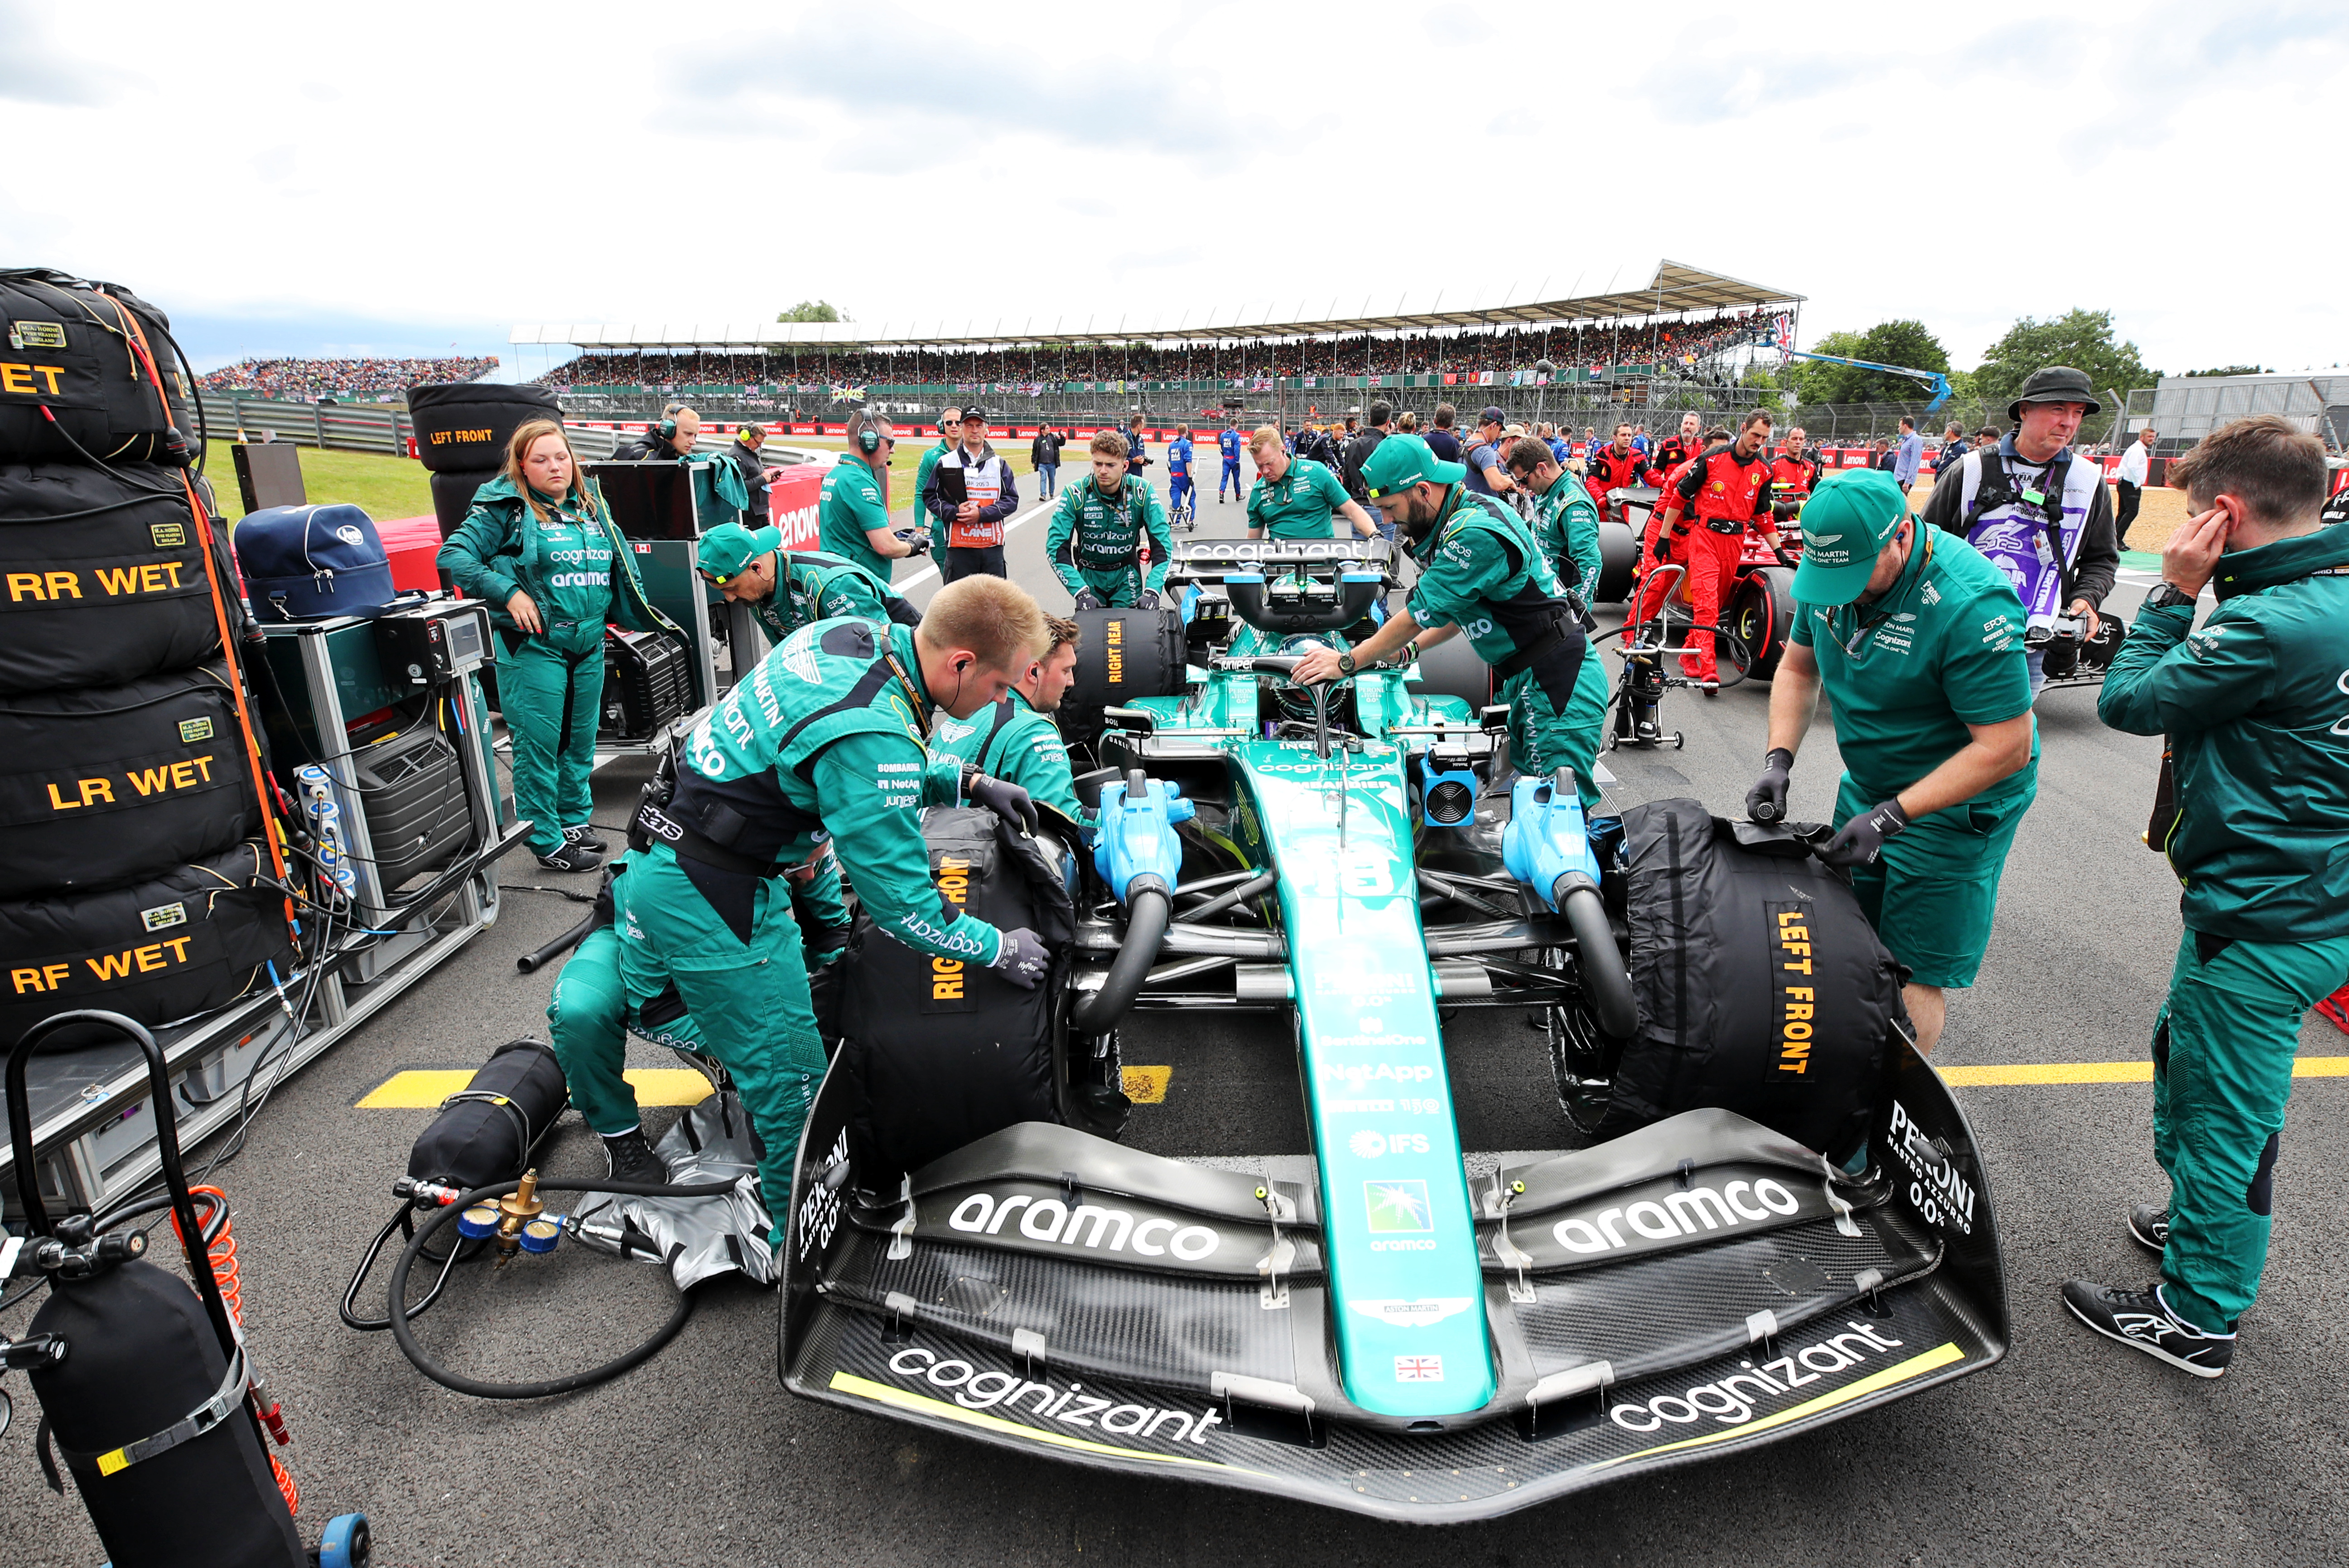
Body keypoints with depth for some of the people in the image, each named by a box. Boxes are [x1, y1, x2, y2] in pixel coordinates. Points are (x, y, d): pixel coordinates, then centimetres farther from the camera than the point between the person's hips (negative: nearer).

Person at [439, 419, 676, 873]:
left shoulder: (591, 504, 13)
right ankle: (547, 842, 10)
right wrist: (508, 592, -18)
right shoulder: (505, 508, -5)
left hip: (589, 645, 6)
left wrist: (641, 617, 14)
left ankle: (576, 821, 31)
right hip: (534, 646, -6)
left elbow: (620, 567, 21)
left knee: (581, 741, 15)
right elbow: (454, 555, -9)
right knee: (539, 744, -1)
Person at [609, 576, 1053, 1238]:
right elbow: (902, 904, -23)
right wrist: (1002, 950, -9)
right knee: (789, 1082, 8)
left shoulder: (856, 634, -3)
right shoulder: (873, 738, -30)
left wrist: (967, 782, 7)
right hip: (710, 903, -8)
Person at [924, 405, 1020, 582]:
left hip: (993, 546, 2)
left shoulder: (999, 464, 11)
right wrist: (954, 512, -12)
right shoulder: (946, 463, 7)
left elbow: (1012, 500, 4)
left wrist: (982, 514, -11)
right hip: (959, 546, -2)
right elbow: (930, 497, 6)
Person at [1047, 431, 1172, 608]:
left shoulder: (1142, 491, -17)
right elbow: (1055, 546, -22)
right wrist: (1081, 592, -33)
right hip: (1089, 575, 0)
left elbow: (1163, 542, -18)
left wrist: (1152, 591, -31)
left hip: (1126, 574, 0)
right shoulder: (1076, 494, -19)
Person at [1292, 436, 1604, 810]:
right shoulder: (1469, 511, 11)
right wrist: (1407, 651, 14)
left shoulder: (1476, 533, -22)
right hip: (1528, 680, 11)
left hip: (1558, 682, -11)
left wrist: (1347, 662, -7)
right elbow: (1458, 609, 22)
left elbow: (1419, 616, -17)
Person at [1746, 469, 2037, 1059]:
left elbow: (2006, 748, -26)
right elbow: (1798, 667, 6)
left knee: (1915, 974, 0)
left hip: (1955, 805, -6)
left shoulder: (1972, 604, -30)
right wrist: (1779, 759, -9)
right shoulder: (1831, 568, -10)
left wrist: (1890, 817, -29)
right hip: (1868, 784, 7)